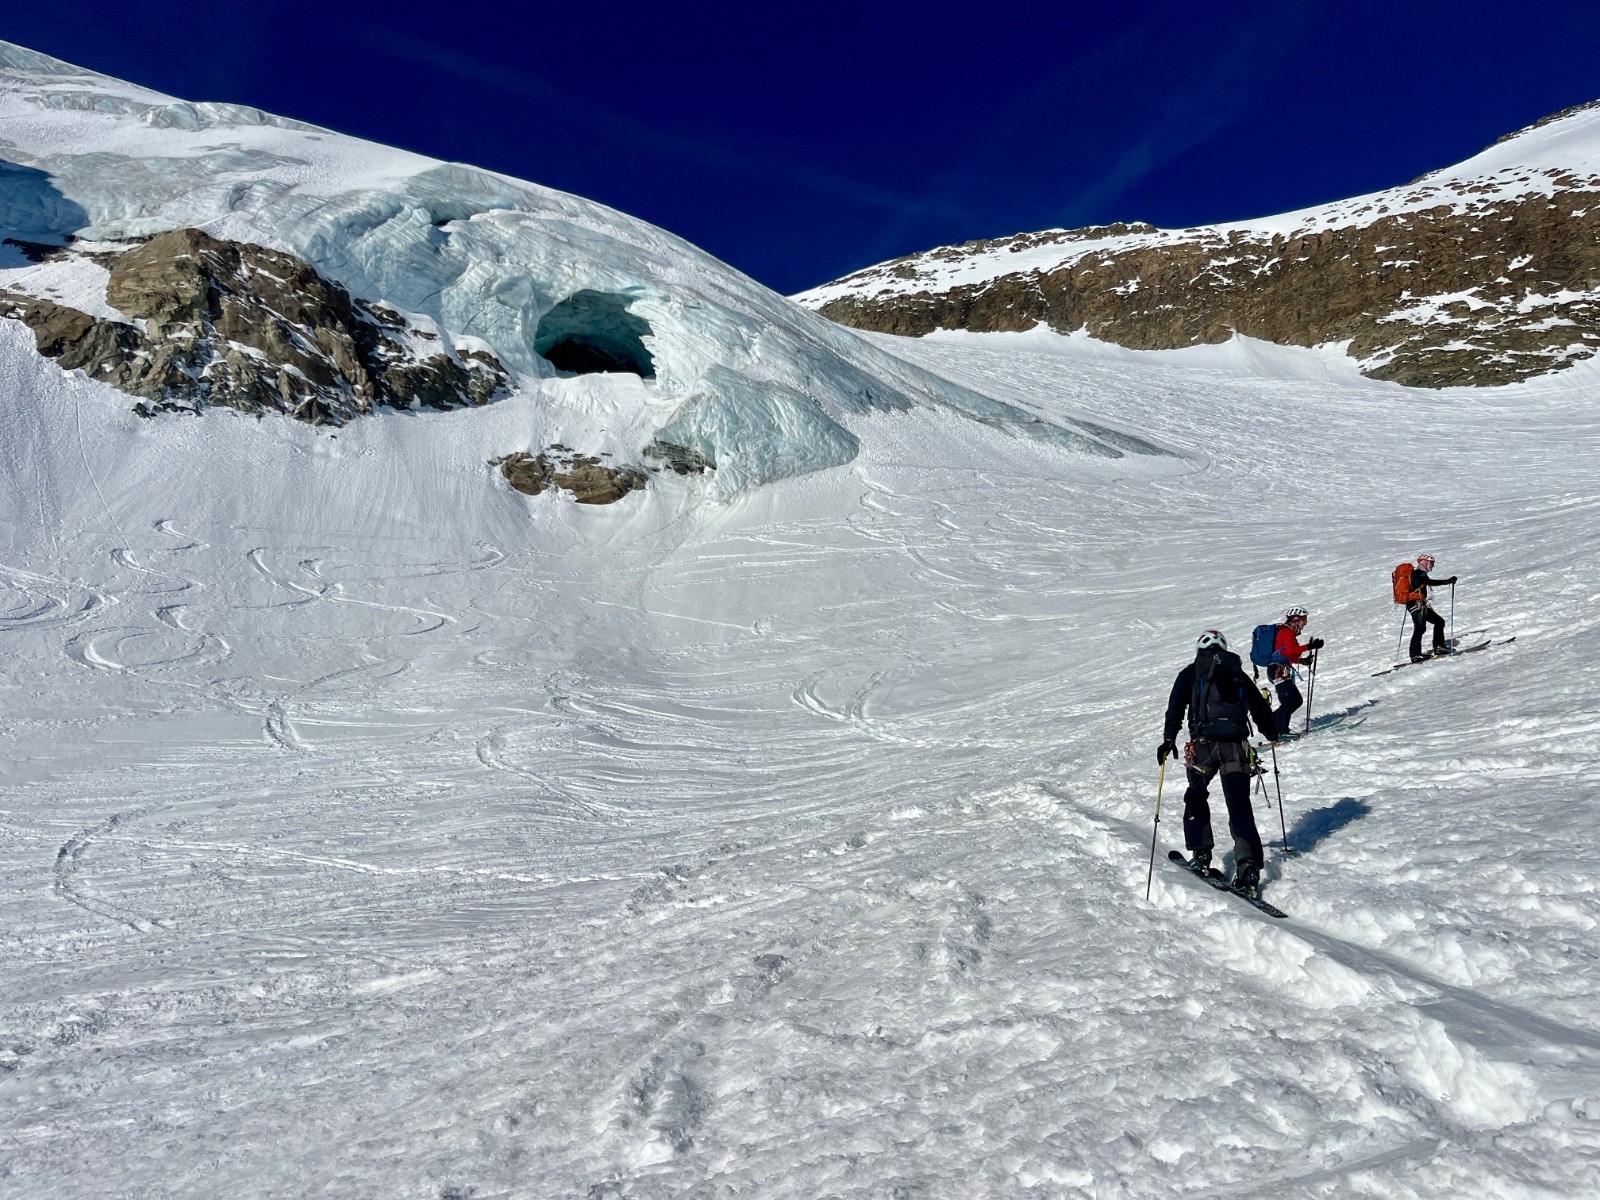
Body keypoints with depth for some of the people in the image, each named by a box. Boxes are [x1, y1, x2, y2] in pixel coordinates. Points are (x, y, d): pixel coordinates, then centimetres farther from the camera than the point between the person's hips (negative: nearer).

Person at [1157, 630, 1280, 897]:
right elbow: (1260, 708, 26)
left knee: (1196, 796, 19)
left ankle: (1200, 854, 14)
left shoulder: (1190, 673, 10)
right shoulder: (1239, 674, 18)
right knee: (1240, 805, 1)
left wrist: (1169, 739, -1)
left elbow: (1176, 707, -2)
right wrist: (1272, 734, 43)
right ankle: (1249, 868, -9)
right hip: (1237, 747, 2)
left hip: (1204, 745, -2)